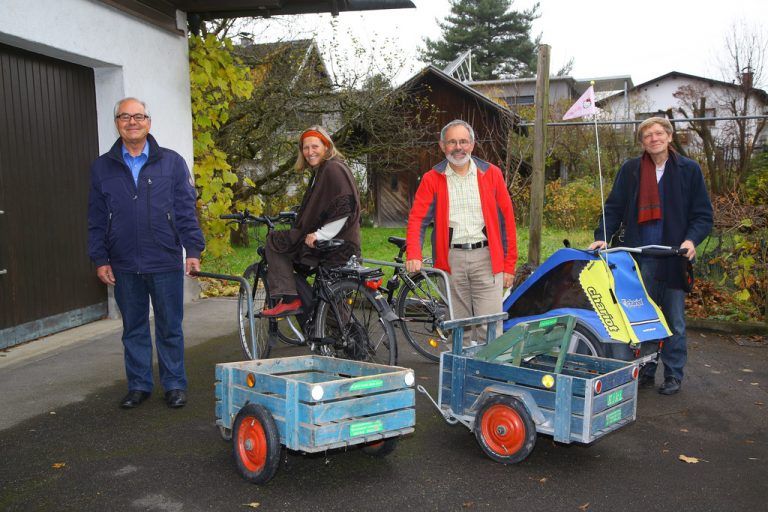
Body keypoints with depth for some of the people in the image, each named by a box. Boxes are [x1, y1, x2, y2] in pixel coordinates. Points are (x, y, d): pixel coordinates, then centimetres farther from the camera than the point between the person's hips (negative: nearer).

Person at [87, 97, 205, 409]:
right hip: (124, 266, 2)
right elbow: (97, 219, 9)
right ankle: (139, 385, 25)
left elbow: (186, 210, 2)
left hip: (166, 264, -2)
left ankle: (174, 384, 19)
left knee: (170, 329, 7)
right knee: (133, 330, 12)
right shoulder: (102, 167, 8)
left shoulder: (171, 162, 3)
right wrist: (100, 259, 4)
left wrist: (193, 250, -5)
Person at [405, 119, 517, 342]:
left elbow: (507, 218, 7)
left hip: (486, 258, 0)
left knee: (489, 327, -4)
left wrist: (509, 265, 4)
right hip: (451, 260, 1)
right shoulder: (432, 179, 6)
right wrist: (413, 255, -20)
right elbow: (417, 218, -2)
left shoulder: (491, 174, 7)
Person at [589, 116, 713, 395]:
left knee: (674, 321, 7)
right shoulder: (630, 170, 6)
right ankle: (645, 371, 20)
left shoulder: (689, 170, 3)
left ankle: (673, 375, 19)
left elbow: (703, 214, 2)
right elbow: (614, 207, 7)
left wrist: (692, 239, -15)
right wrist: (602, 236, -8)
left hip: (674, 258, -1)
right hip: (639, 259, 1)